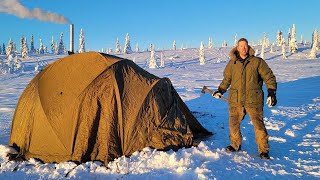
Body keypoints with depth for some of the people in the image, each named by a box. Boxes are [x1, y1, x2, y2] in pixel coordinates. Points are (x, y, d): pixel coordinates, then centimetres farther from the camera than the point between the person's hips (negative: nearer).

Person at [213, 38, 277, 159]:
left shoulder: (257, 62, 0)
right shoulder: (232, 63, 7)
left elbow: (269, 77, 3)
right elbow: (227, 79, 19)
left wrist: (271, 93, -6)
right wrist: (220, 91, 11)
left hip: (253, 100, -2)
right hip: (235, 99, 3)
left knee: (258, 124, -4)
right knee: (233, 123, 7)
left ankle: (263, 150, 12)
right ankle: (235, 144, 30)